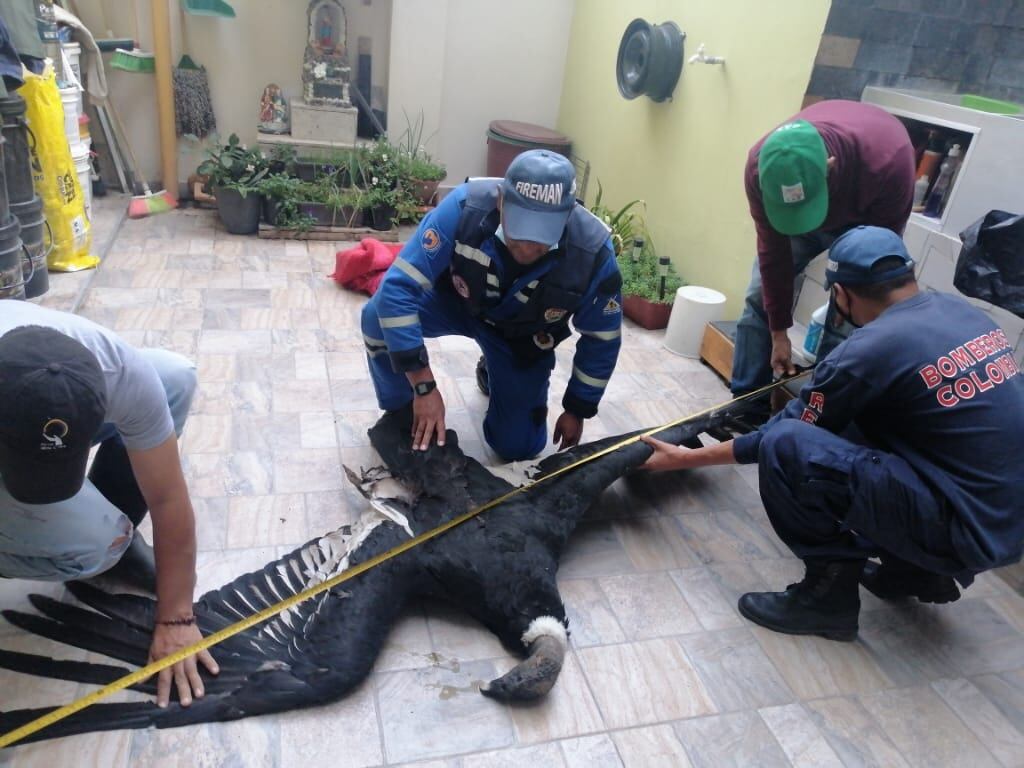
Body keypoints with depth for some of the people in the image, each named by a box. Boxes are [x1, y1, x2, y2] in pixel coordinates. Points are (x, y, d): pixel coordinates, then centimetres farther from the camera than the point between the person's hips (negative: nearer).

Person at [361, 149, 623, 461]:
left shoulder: (593, 251, -33)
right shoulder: (466, 206, -38)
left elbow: (602, 339, -15)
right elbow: (398, 288, -35)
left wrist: (577, 410, -5)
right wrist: (424, 387, -38)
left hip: (523, 335, 1)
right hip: (454, 300, -1)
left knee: (518, 447, 1)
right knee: (379, 317, -29)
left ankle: (495, 371, 33)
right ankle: (401, 412, 1)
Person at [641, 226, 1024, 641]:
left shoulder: (866, 351, -17)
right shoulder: (960, 309, 5)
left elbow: (784, 432, -5)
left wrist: (685, 458, 6)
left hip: (971, 532, -9)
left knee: (785, 446, -19)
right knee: (849, 419, 21)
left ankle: (830, 591, -1)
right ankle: (918, 571, 20)